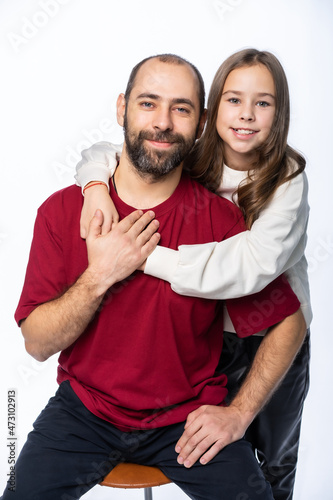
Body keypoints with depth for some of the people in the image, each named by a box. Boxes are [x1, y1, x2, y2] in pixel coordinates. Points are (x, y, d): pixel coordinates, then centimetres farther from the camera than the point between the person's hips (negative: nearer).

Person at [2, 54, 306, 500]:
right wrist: (99, 277, -23)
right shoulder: (63, 211, -8)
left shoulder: (221, 219, -11)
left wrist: (238, 413, -8)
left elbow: (290, 322, -2)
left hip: (189, 415, 0)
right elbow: (38, 343, -8)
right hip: (84, 408, 1)